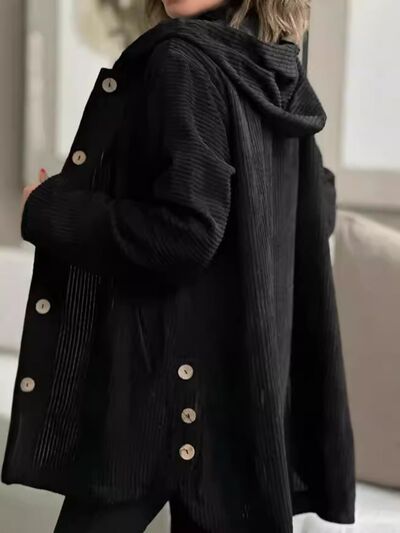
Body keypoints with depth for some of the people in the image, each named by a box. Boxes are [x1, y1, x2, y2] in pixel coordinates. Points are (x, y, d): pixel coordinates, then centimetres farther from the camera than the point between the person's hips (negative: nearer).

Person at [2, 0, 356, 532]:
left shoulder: (182, 61, -15)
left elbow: (182, 234, -24)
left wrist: (47, 211, -12)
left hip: (162, 374, -8)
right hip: (246, 367, 8)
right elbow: (318, 213, 19)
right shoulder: (278, 73, 9)